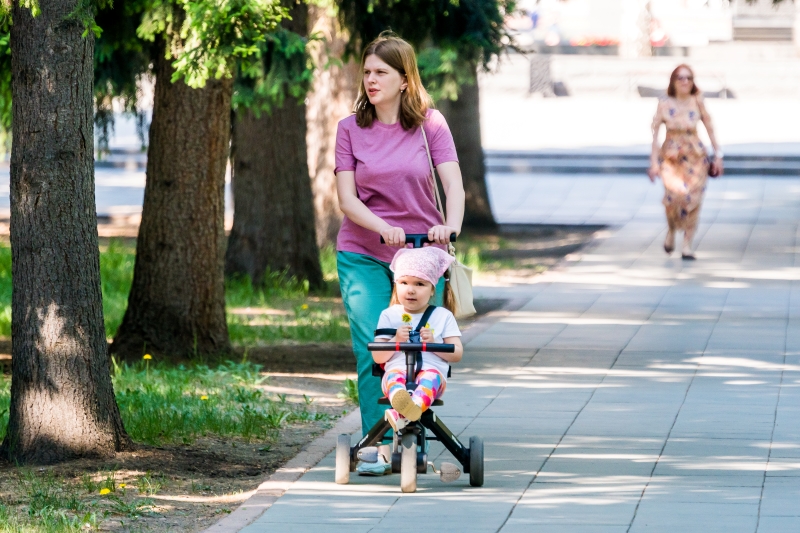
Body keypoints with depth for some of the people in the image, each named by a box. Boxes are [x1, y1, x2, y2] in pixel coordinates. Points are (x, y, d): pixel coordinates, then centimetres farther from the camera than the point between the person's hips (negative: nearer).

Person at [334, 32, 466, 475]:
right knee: (372, 351, -11)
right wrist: (384, 228, -24)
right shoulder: (351, 128, 0)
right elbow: (346, 198, -6)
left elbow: (453, 185, -10)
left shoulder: (430, 123, -2)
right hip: (363, 255, 0)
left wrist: (450, 226, -31)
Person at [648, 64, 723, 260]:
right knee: (674, 195, -20)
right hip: (671, 156, -1)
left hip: (695, 156, 2)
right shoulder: (665, 104, -5)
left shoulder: (697, 102, -2)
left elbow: (710, 128, 4)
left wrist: (718, 155, 2)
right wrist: (654, 161, -5)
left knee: (692, 199, -5)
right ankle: (671, 231, 10)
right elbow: (655, 133, -2)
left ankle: (687, 245, 6)